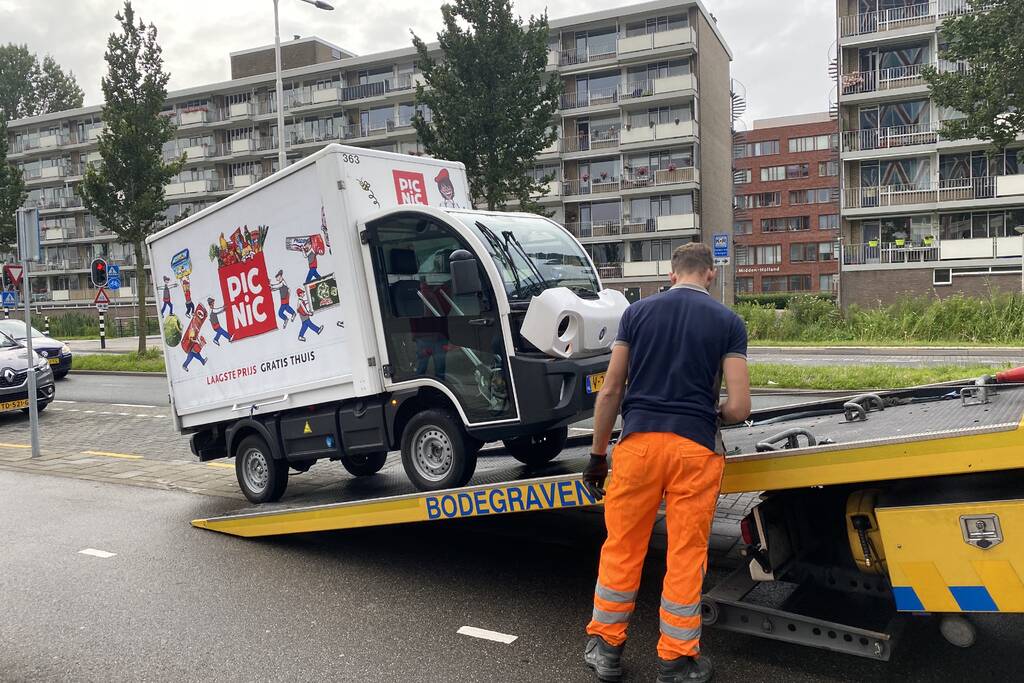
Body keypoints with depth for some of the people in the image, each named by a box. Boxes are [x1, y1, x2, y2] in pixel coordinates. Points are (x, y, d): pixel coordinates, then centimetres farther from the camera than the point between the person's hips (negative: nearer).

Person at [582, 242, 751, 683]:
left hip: (638, 441, 1)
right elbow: (739, 407, -3)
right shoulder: (728, 321, 3)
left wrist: (598, 454, 11)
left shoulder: (637, 312, 6)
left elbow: (610, 391, 3)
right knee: (686, 556, 10)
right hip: (695, 449, -1)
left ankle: (605, 648, 23)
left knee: (622, 547, 11)